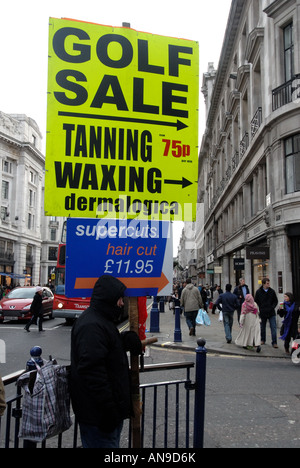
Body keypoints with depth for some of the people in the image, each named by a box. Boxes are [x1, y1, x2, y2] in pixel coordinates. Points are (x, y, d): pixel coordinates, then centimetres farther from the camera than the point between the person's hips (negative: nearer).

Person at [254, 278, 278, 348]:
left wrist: (272, 307, -5)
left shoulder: (272, 291, 1)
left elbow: (276, 301, 9)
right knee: (262, 327, 13)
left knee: (273, 328, -4)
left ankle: (274, 342, 2)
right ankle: (263, 340, 30)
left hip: (271, 313, 0)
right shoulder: (258, 292, -2)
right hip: (262, 313, 0)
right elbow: (256, 301, 5)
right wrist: (260, 308, -4)